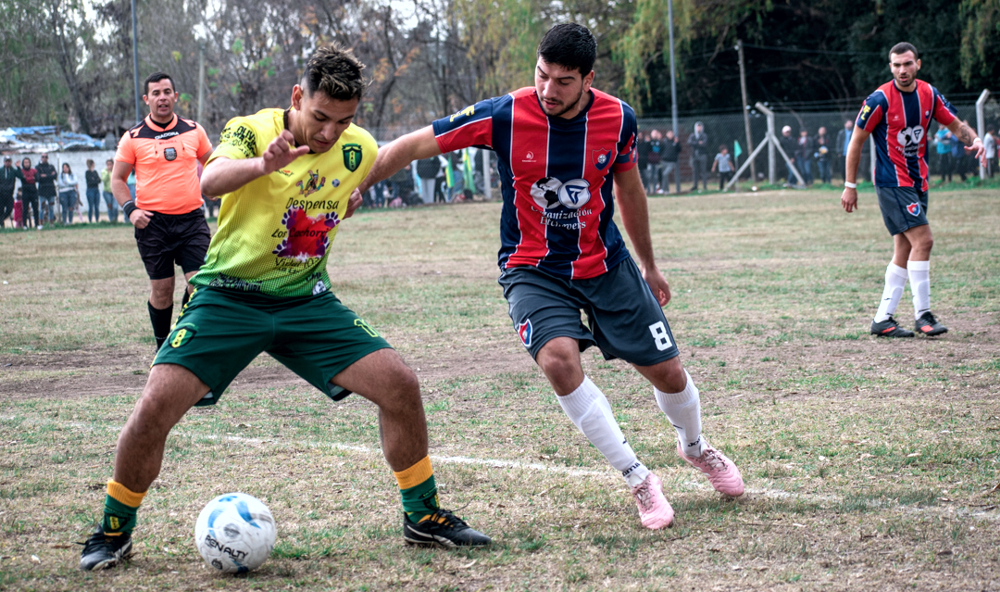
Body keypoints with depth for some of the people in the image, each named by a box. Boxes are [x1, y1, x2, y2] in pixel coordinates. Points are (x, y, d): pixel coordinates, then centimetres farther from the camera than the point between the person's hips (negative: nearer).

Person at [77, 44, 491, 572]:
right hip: (228, 295, -3)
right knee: (157, 405, -18)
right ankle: (114, 531, 5)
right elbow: (211, 181, -38)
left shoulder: (359, 150, -1)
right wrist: (262, 164, -55)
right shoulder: (252, 130, -14)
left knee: (400, 384, -11)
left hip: (306, 300, 3)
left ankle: (424, 516, 9)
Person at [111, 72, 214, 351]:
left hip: (191, 218, 1)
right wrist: (130, 209, -7)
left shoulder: (194, 130, 8)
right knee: (161, 289, 2)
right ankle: (162, 347, 19)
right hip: (152, 221, -1)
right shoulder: (133, 138, 2)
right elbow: (117, 179, 7)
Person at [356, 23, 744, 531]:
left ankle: (695, 447, 42)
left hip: (605, 263, 2)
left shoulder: (618, 119, -10)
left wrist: (649, 266, 18)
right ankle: (638, 480, -13)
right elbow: (412, 146, -13)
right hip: (532, 270, -2)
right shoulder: (505, 116, -19)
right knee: (559, 358, -29)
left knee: (667, 372, 4)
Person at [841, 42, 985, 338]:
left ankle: (882, 319, 10)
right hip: (892, 182, -7)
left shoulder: (929, 94, 4)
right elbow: (856, 141, -6)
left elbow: (956, 125, 14)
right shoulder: (880, 99, -13)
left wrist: (974, 140, -9)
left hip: (918, 181, 7)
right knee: (923, 239, -17)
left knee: (904, 253, 6)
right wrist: (850, 186, -6)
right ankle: (922, 315, -12)